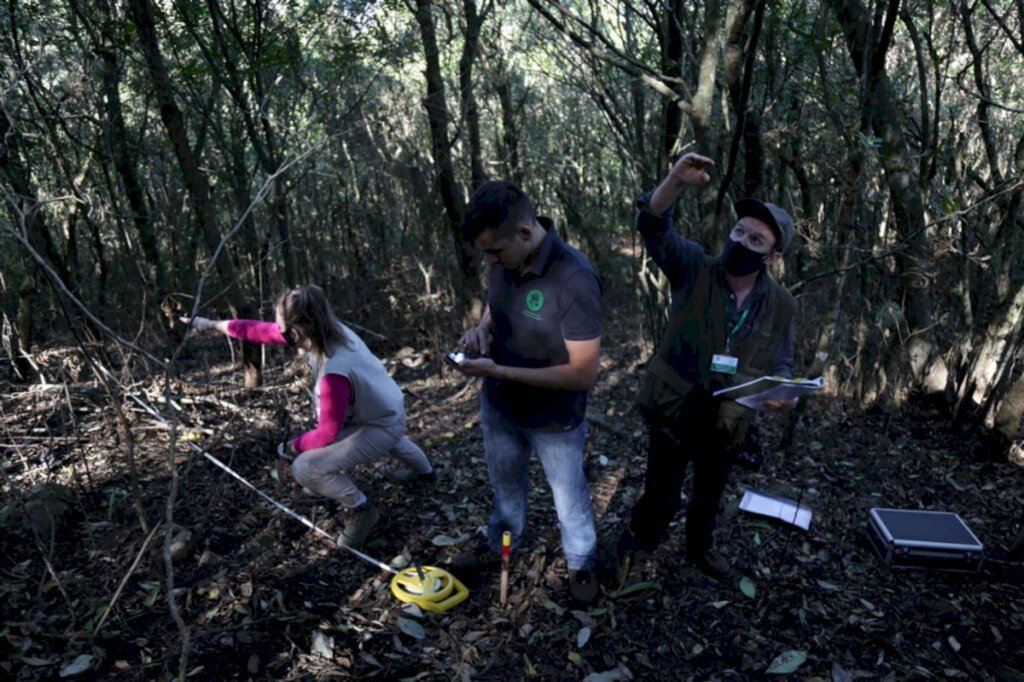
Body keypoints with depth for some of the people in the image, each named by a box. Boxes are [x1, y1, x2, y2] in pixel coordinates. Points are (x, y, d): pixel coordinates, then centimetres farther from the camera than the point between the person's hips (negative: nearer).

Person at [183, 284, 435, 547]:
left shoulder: (335, 373, -39)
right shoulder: (328, 330, -17)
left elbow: (327, 434, -26)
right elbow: (262, 330, -6)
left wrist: (293, 446, -9)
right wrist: (213, 324, -1)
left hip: (383, 427, -9)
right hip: (388, 409, 9)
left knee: (305, 468, -18)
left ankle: (362, 510, 5)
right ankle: (424, 470, 69)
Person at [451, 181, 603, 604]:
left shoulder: (574, 281, -33)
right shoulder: (504, 260, -12)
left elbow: (584, 373, -29)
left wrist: (496, 370, -29)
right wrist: (481, 330, -14)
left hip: (554, 419, -5)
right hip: (498, 405, 6)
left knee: (569, 496, 19)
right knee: (504, 481, 28)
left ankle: (581, 563, 46)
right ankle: (500, 542, 55)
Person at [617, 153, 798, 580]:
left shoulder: (781, 306, -4)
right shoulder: (695, 269, -13)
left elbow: (781, 364, 5)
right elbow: (654, 227, -25)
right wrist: (677, 180, -43)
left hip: (726, 425, 4)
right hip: (674, 412, -3)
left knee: (709, 497, 25)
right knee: (661, 497, 8)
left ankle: (700, 548, 55)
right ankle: (635, 544, 40)